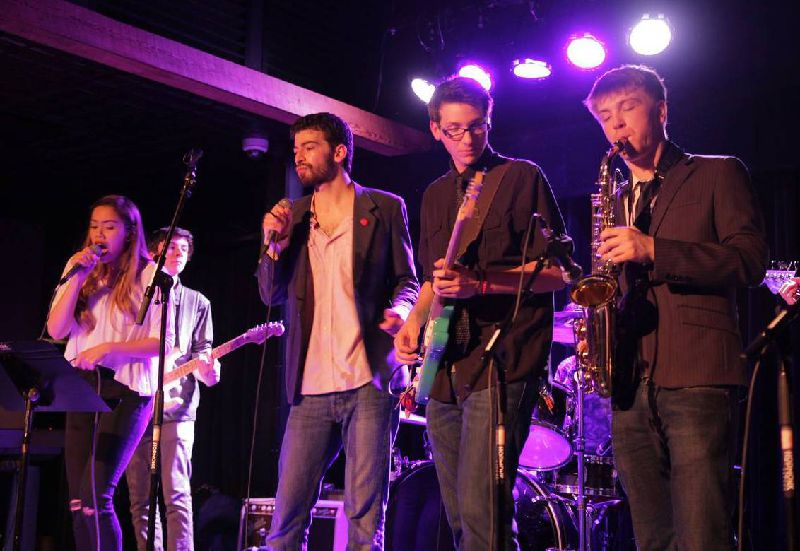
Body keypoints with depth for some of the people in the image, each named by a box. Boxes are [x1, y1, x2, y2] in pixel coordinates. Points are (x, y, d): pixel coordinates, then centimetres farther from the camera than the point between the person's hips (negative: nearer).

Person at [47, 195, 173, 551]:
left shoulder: (150, 275, -2)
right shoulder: (80, 270, 13)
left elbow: (165, 343, -7)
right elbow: (56, 330, 3)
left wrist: (108, 348, -18)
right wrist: (77, 278, -7)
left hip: (126, 390, -5)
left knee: (95, 495, -17)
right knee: (78, 502, 4)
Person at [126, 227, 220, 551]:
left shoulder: (197, 303, 15)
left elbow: (202, 352, 10)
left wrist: (207, 371, -13)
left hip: (175, 408, -2)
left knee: (176, 495, -14)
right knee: (140, 499, 3)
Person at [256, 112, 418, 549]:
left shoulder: (384, 208, 6)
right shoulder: (291, 216, 16)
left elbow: (407, 280, 7)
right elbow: (271, 295, 12)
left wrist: (399, 309, -15)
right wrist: (274, 244, -5)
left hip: (369, 382, -3)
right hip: (310, 387, 4)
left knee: (364, 516, -2)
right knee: (286, 516, 3)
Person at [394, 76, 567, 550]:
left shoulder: (522, 178, 0)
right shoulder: (435, 196, 19)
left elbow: (557, 272, -7)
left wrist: (481, 283, -19)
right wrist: (414, 322, 5)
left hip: (502, 363, -7)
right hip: (445, 369, 7)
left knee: (480, 509, -17)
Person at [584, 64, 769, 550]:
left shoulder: (718, 174, 7)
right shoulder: (618, 200, 24)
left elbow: (751, 260, -5)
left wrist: (655, 251, -15)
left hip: (696, 381, -5)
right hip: (631, 385, 6)